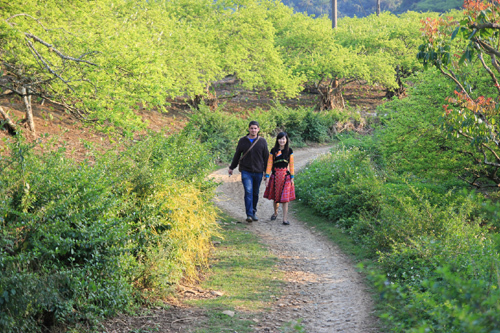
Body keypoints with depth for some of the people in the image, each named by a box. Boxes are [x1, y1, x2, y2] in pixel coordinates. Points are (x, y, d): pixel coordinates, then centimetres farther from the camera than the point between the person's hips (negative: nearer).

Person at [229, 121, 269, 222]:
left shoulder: (262, 141, 2)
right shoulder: (243, 141, 2)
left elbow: (266, 157, 7)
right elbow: (237, 155, 13)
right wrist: (231, 167, 17)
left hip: (258, 172, 1)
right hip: (246, 171, -1)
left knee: (255, 193, 9)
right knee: (248, 192, -12)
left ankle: (254, 212, 24)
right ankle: (249, 215, -15)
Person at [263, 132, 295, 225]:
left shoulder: (289, 151, 3)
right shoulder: (273, 151, 3)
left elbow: (291, 165, 5)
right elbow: (269, 164, 2)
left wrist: (292, 177, 2)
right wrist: (267, 176, -3)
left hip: (285, 176, -1)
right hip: (275, 175, 1)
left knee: (285, 198, -6)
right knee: (275, 196, 9)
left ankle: (285, 219, -5)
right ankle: (275, 213, 35)